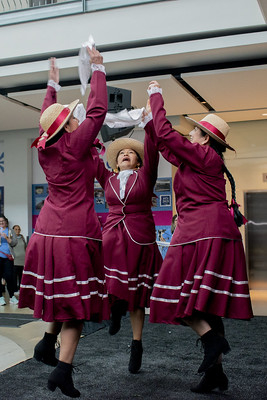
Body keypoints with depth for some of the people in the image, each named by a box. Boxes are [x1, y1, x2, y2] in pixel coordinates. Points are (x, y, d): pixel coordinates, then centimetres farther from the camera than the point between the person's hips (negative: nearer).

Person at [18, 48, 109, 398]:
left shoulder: (45, 149, 7)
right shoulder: (74, 145, -10)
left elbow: (47, 118, 26)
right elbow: (98, 110, -6)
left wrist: (53, 83, 36)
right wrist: (97, 67, 5)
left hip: (47, 231, 7)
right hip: (76, 232, -7)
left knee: (61, 292, 24)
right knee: (76, 301, -2)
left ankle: (47, 342, 27)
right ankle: (63, 369, -3)